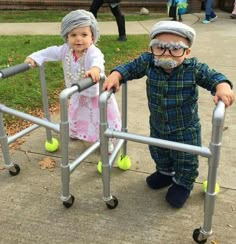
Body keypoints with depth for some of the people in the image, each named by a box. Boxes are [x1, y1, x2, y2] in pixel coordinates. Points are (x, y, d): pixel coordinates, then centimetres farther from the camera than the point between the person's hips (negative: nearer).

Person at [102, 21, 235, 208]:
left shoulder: (194, 68, -25)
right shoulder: (147, 62, -18)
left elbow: (213, 77, -19)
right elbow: (130, 68, -6)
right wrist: (115, 75, -24)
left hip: (186, 129, -3)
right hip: (157, 126, 4)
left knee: (186, 160, 14)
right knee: (158, 154, 27)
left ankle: (183, 183, 44)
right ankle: (165, 173, 58)